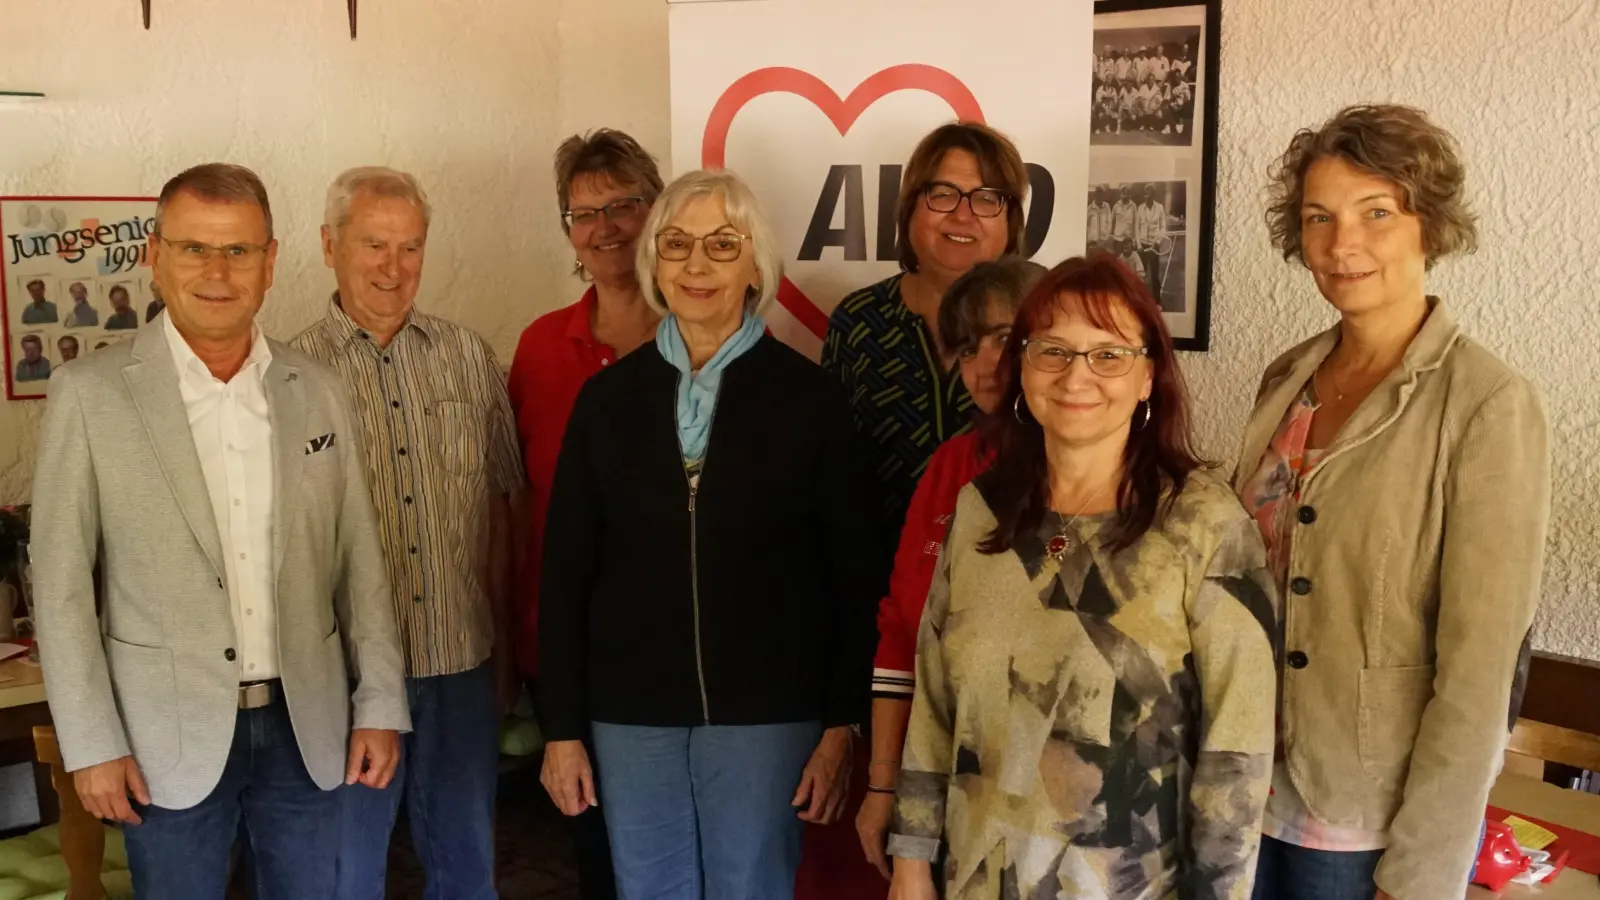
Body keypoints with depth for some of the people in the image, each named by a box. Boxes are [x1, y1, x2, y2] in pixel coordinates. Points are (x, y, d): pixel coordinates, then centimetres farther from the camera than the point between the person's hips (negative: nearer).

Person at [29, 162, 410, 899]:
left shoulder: (318, 392, 2)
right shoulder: (90, 392, -6)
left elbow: (359, 561, 6)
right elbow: (61, 582, -5)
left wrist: (381, 703, 4)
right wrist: (91, 743, -7)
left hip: (306, 726, 3)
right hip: (169, 735, -2)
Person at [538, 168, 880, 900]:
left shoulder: (806, 396, -3)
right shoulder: (608, 397, 2)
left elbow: (852, 572, -3)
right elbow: (565, 570, 3)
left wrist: (842, 724, -6)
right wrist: (562, 728, 1)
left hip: (766, 710, -2)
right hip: (631, 710, 2)